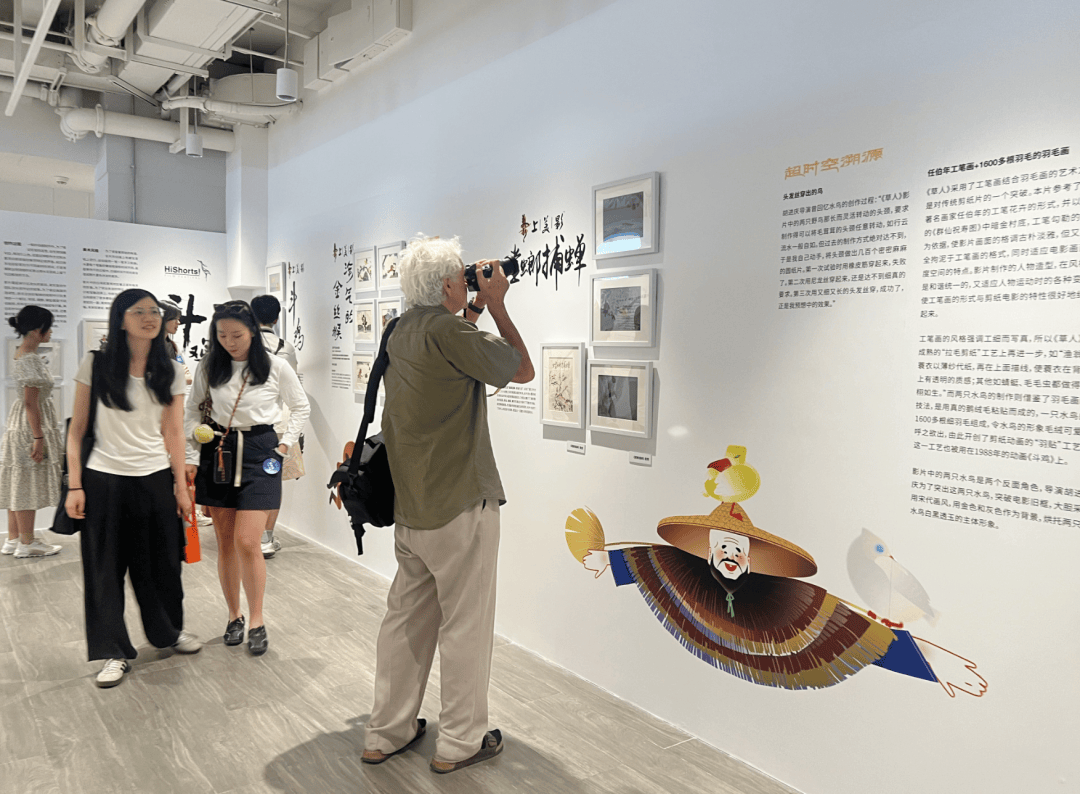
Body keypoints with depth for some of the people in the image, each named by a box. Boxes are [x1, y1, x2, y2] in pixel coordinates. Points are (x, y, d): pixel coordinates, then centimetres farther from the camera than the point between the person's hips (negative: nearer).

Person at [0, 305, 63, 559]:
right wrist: (38, 437, -21)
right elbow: (31, 402, -22)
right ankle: (27, 544, 6)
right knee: (27, 483, -2)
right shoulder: (31, 359, -19)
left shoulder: (23, 354, 12)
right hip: (30, 425, -10)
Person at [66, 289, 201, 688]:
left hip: (155, 480, 2)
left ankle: (169, 631, 35)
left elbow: (173, 434, 5)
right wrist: (74, 485, -6)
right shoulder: (96, 364, -4)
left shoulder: (170, 371, 4)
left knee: (162, 562, 13)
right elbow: (77, 429, -1)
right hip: (104, 480, -2)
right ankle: (115, 652, 22)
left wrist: (181, 486, 3)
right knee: (106, 567, 6)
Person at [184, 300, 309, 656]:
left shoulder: (275, 367, -6)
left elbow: (301, 407, 7)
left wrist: (285, 444, 1)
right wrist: (192, 456, 4)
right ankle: (234, 615, 25)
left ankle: (256, 620, 7)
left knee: (247, 543, -8)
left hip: (259, 453, -3)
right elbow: (193, 410, 11)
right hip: (219, 451, 3)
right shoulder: (209, 366, 2)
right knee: (225, 543, 9)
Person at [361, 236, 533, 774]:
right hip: (460, 507, -9)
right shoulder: (448, 332, -17)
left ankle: (386, 733, 27)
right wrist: (496, 306, 0)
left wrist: (477, 308, 21)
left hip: (410, 508, 9)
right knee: (465, 624, 5)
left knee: (406, 617, 16)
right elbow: (522, 370, -9)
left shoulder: (402, 332, 10)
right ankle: (460, 741, 19)